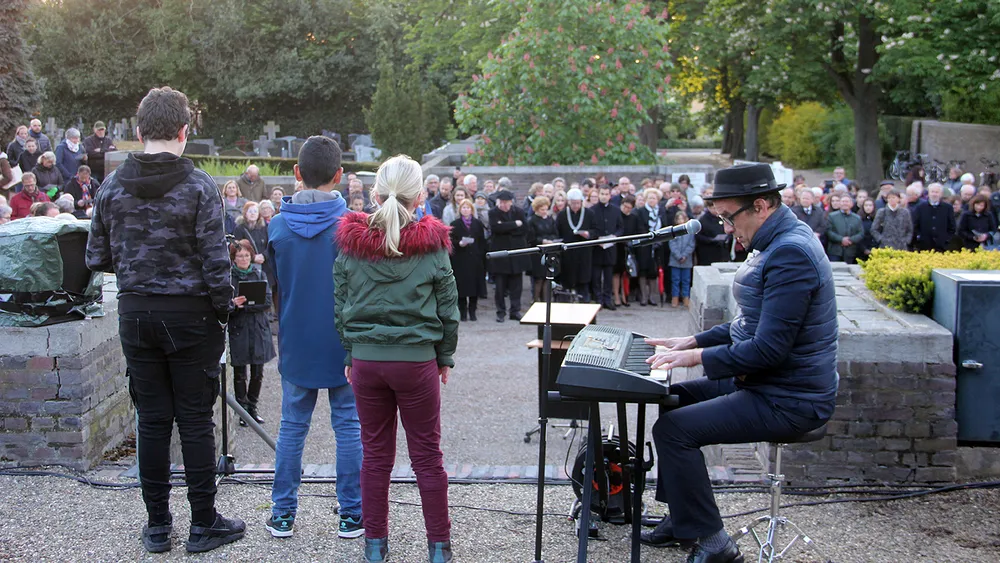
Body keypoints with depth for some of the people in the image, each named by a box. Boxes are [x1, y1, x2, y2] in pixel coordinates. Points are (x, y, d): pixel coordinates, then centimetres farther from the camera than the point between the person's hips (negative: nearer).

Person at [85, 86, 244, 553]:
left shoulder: (112, 187, 1)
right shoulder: (198, 186, -11)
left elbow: (96, 258, 5)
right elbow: (216, 260, -13)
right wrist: (223, 311, -1)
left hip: (136, 315, 4)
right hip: (190, 315, -3)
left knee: (151, 418, 10)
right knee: (195, 419, 4)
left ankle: (157, 524, 17)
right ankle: (203, 523, 12)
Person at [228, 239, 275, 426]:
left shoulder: (259, 274, 6)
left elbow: (267, 301, -3)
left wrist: (245, 305, -14)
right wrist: (233, 304, -27)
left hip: (258, 330, 3)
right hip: (237, 331, -3)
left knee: (258, 373, 7)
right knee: (239, 374, 3)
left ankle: (252, 408, 21)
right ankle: (242, 410, 13)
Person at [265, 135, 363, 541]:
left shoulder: (278, 226, -3)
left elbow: (274, 287, 8)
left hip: (295, 344, 2)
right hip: (343, 344, -2)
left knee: (292, 426, 10)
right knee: (348, 426, 6)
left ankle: (283, 513, 16)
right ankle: (351, 515, 11)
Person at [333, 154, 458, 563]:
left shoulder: (351, 242, -2)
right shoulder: (430, 244, -7)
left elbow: (341, 306, 4)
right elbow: (448, 308, -1)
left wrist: (349, 355, 14)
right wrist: (445, 357, 11)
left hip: (366, 359, 2)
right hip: (417, 359, -2)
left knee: (375, 455, 12)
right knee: (427, 456, 6)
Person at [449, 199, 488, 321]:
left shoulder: (478, 224, 11)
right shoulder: (455, 224, 6)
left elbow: (482, 242, 9)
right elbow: (451, 241, 2)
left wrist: (482, 258, 1)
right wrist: (459, 243, -18)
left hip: (475, 259, 2)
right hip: (460, 260, -2)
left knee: (475, 285, 0)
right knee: (462, 286, -4)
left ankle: (472, 311, 9)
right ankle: (463, 312, 4)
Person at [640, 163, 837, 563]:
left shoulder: (789, 254, -24)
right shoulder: (779, 242, 11)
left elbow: (769, 348, -27)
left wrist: (698, 357, -18)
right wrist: (695, 341, 11)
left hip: (787, 401, -11)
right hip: (762, 382, 11)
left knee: (673, 429, -17)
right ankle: (682, 517, 24)